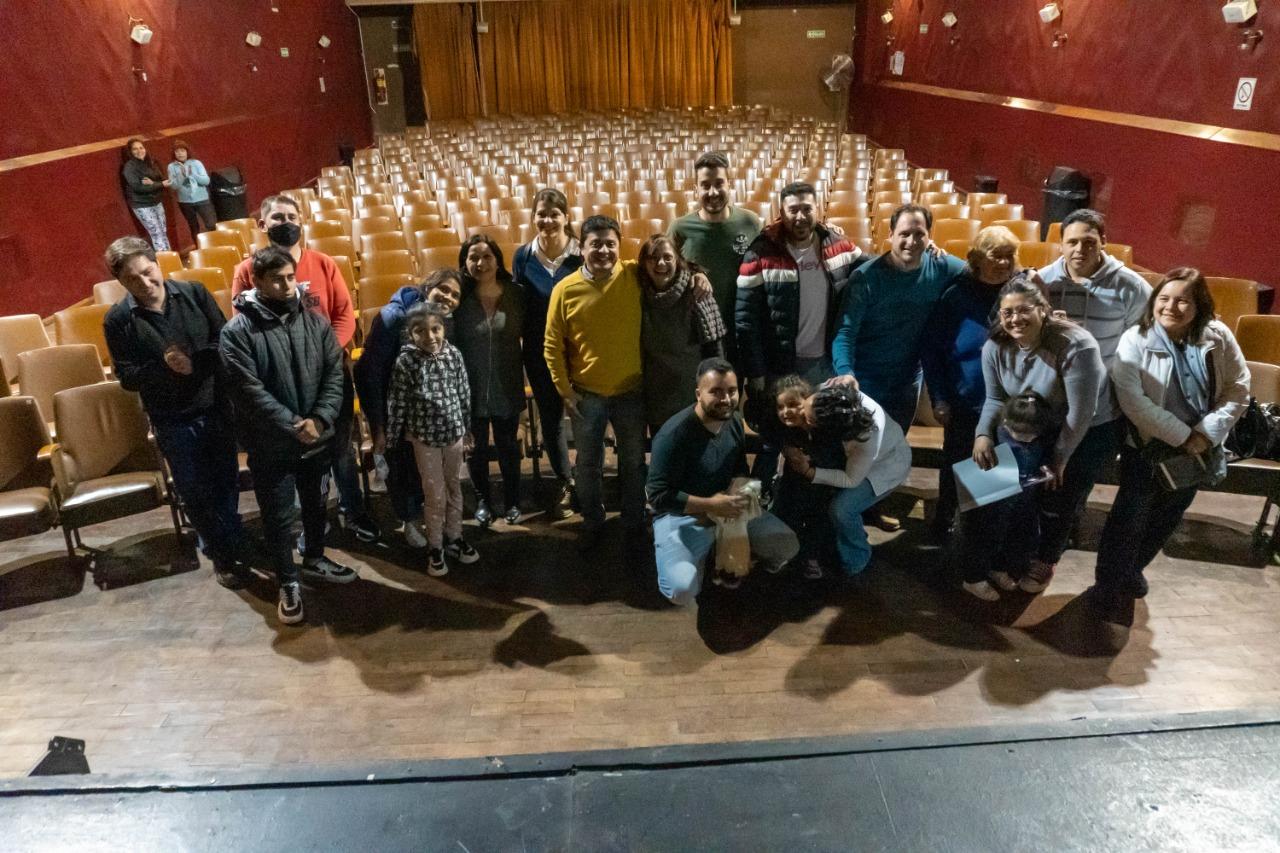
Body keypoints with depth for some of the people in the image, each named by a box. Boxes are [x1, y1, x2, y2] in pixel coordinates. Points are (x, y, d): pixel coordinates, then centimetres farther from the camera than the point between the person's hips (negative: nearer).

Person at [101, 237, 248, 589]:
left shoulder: (194, 294, -7)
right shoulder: (118, 320, -9)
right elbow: (128, 378, -8)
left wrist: (194, 362, -22)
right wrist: (164, 367, -25)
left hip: (216, 409, 1)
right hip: (173, 422, -1)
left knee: (226, 484, 15)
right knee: (195, 494, 11)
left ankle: (233, 547, 36)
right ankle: (223, 554, 31)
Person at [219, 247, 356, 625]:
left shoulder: (316, 322, 0)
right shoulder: (237, 332, -12)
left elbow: (335, 375, -3)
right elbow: (249, 391, -17)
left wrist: (319, 420, -16)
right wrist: (292, 425, -21)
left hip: (317, 437, 4)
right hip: (270, 445, -4)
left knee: (315, 504, 21)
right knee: (278, 516, 8)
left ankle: (315, 559, 44)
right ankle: (288, 583, 25)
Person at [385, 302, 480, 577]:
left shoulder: (454, 354, -5)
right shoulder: (406, 361, -13)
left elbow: (464, 393, 4)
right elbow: (396, 402, -7)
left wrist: (467, 428, 9)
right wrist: (391, 437, -2)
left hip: (454, 432, 3)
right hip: (424, 436, -3)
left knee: (454, 487, 16)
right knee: (435, 494, 5)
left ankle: (454, 538, 32)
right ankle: (435, 547, 21)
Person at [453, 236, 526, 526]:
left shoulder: (516, 294, -8)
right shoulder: (459, 298, -10)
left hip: (506, 388, 1)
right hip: (471, 388, 0)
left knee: (508, 447, 16)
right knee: (477, 448, 16)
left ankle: (512, 501, 35)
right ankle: (482, 500, 36)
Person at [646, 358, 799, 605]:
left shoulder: (734, 420, -3)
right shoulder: (674, 434, -25)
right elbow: (658, 495, -24)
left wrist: (736, 491, -12)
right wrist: (710, 505, -28)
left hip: (727, 507, 6)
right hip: (681, 516, -6)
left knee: (788, 546, -2)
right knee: (682, 590, -26)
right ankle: (701, 555, 7)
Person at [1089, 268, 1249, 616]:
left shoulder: (1219, 338, -8)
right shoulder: (1135, 341, -17)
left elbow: (1238, 391, -2)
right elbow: (1132, 401, -23)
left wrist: (1206, 433, -15)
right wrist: (1181, 435, -22)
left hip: (1196, 449, 4)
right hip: (1146, 446, -4)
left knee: (1167, 516, 18)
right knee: (1129, 515, 2)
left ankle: (1133, 570, 39)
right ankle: (1108, 583, 19)